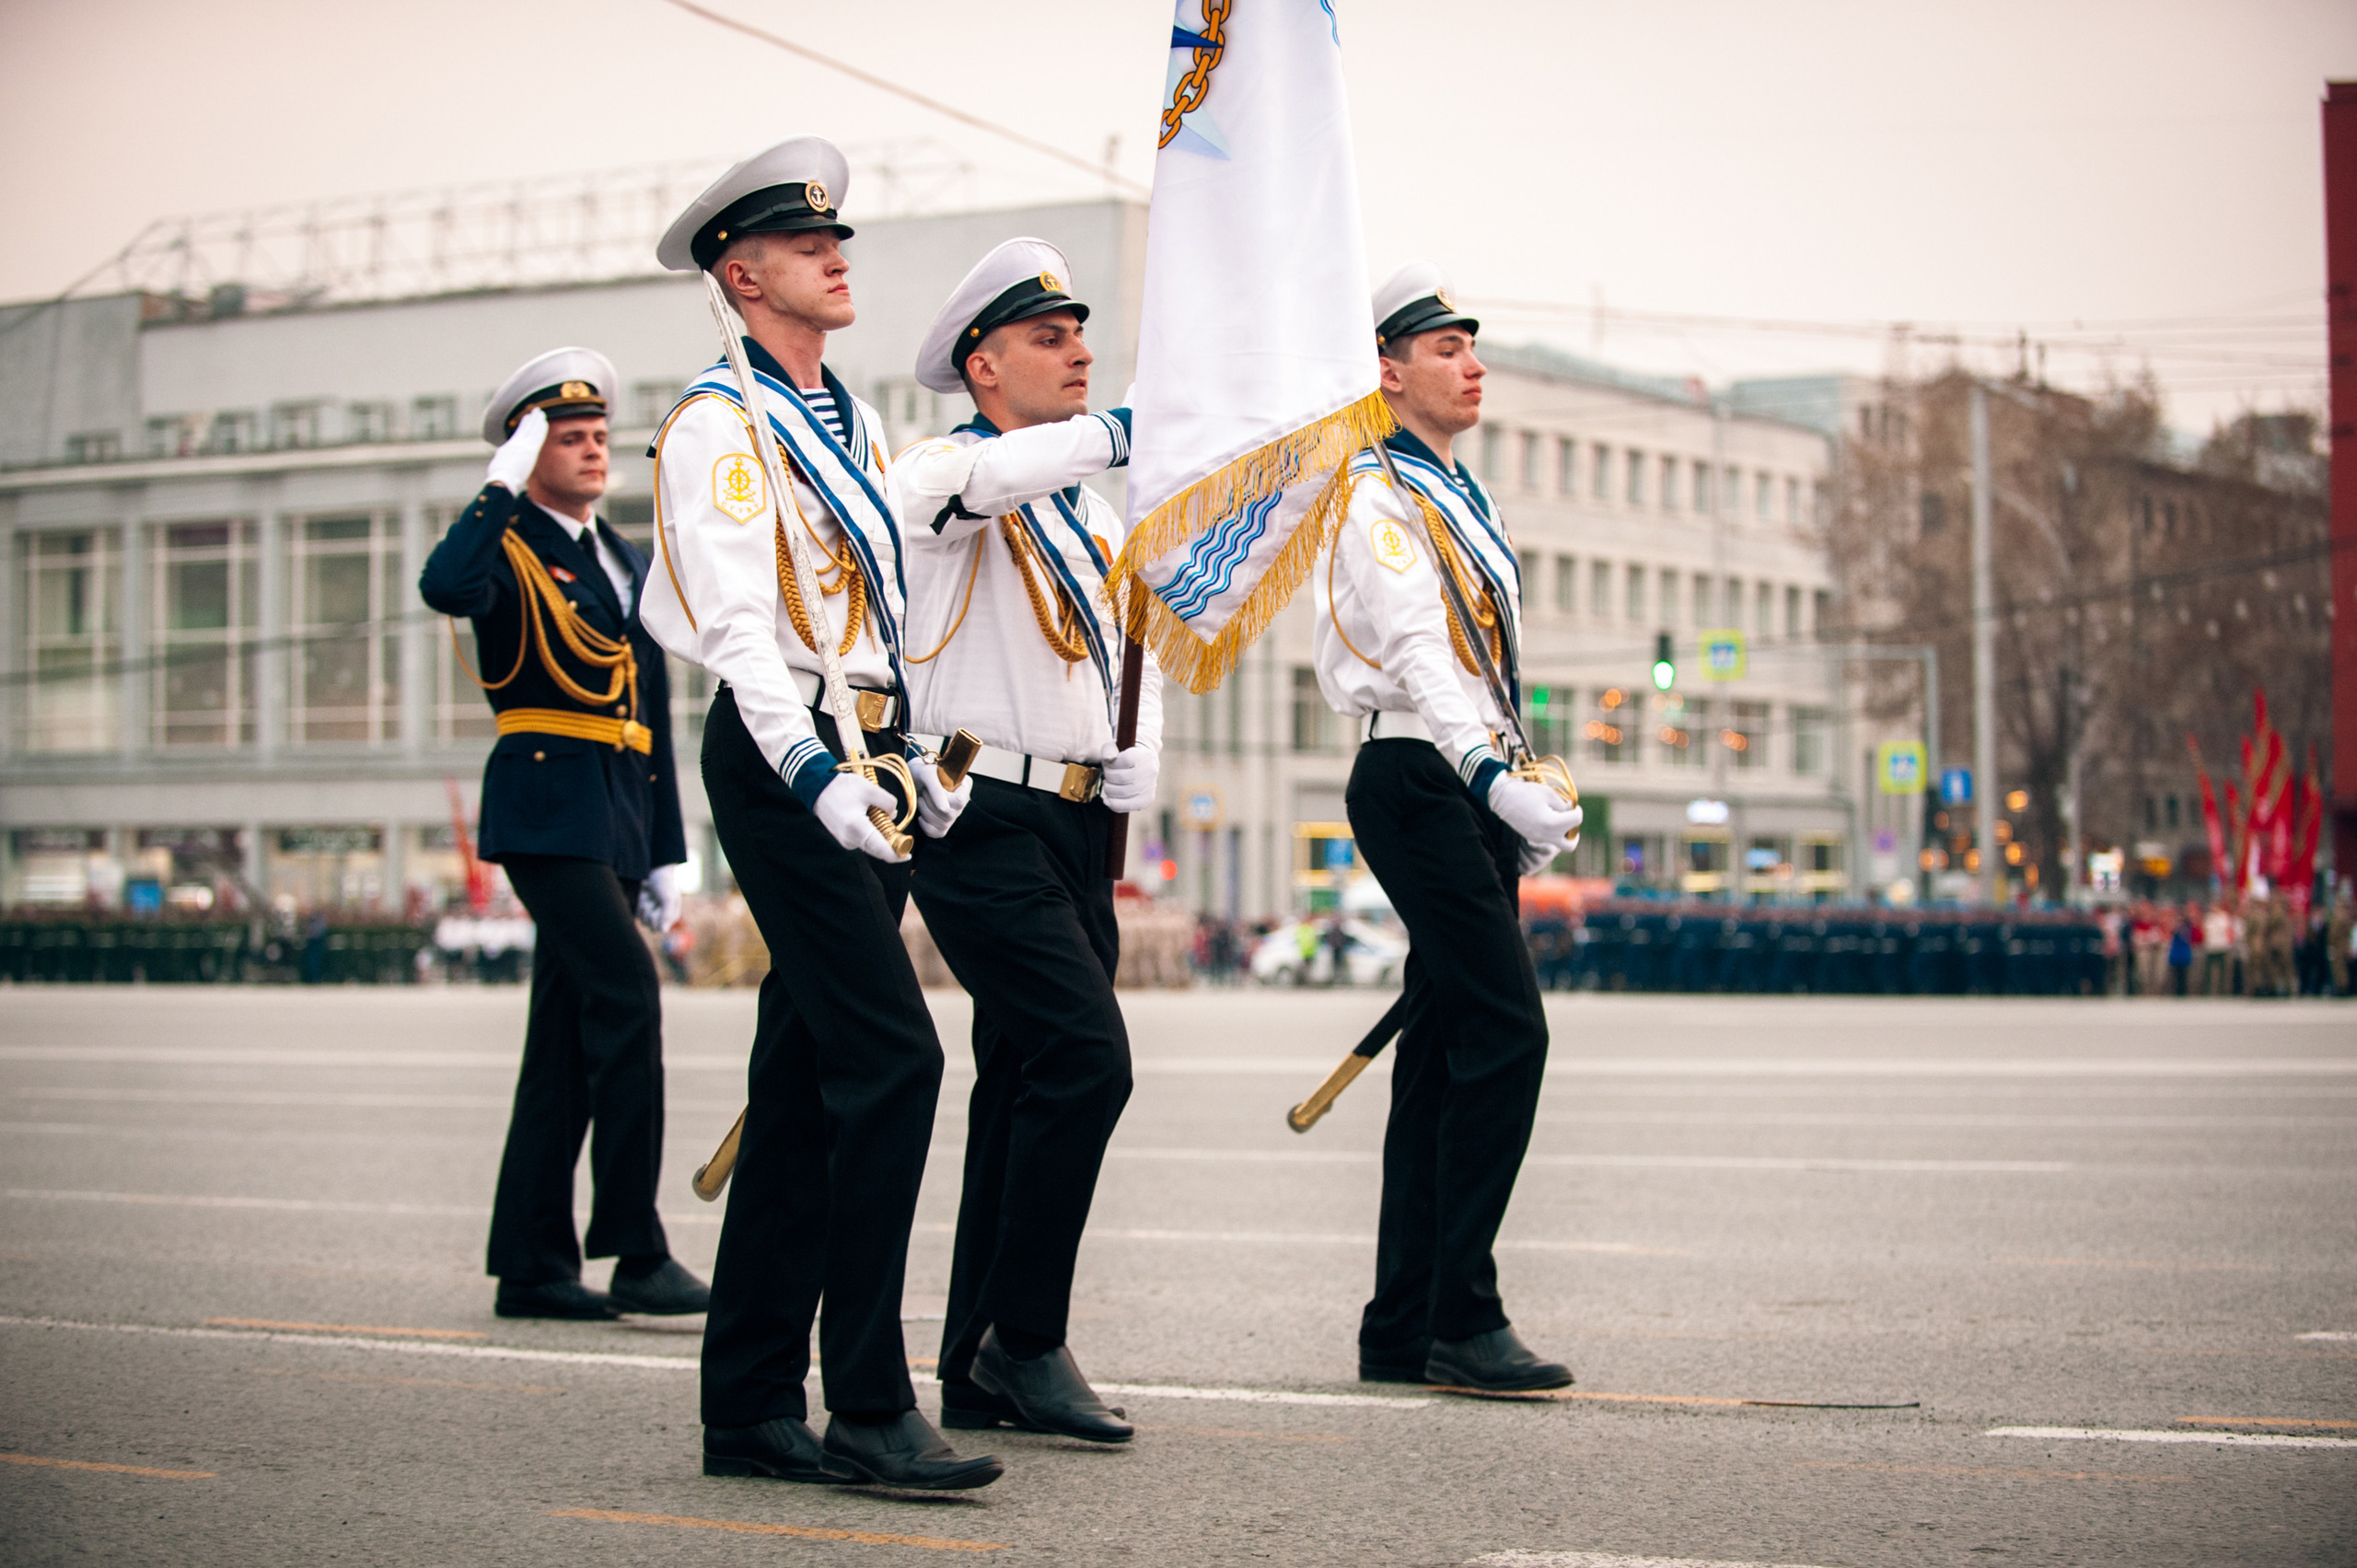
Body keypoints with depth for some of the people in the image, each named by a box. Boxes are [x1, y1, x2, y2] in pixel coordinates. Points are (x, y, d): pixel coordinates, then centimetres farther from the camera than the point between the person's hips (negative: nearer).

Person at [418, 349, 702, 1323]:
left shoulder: (628, 562, 21)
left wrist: (662, 853, 18)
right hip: (547, 811, -8)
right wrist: (504, 483, -19)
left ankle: (533, 1265, 12)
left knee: (569, 1042, 8)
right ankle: (637, 1253, -16)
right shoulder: (507, 549, -1)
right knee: (627, 996, -18)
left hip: (616, 822, 8)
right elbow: (444, 587, -28)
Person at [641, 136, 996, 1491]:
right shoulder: (720, 424, -8)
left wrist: (926, 765, 19)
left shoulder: (857, 424, 20)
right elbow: (738, 627, -18)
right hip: (786, 762, -9)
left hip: (866, 768, 9)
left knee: (807, 1089, 8)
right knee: (891, 1057, -16)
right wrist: (816, 773, -29)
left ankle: (754, 1405, 13)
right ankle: (871, 1409, -11)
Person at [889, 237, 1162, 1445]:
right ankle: (1024, 1336, -7)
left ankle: (980, 1371, 14)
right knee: (1084, 1057, -18)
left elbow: (1129, 645, 25)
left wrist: (1139, 758, 7)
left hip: (1075, 829, 8)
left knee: (1028, 1087, 8)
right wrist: (1125, 429, -41)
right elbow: (987, 479, -31)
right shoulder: (941, 474, -5)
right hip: (982, 817, -8)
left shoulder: (1086, 508, 20)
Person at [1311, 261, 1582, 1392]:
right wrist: (1494, 777, -37)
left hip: (1473, 791, 10)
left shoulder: (1468, 499, 21)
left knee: (1444, 1053, 8)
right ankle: (1463, 1319, -12)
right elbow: (1416, 651, -24)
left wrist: (1525, 811, 19)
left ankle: (1402, 1328, 13)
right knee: (1504, 1031, -16)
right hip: (1419, 781, -10)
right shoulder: (1374, 496, -9)